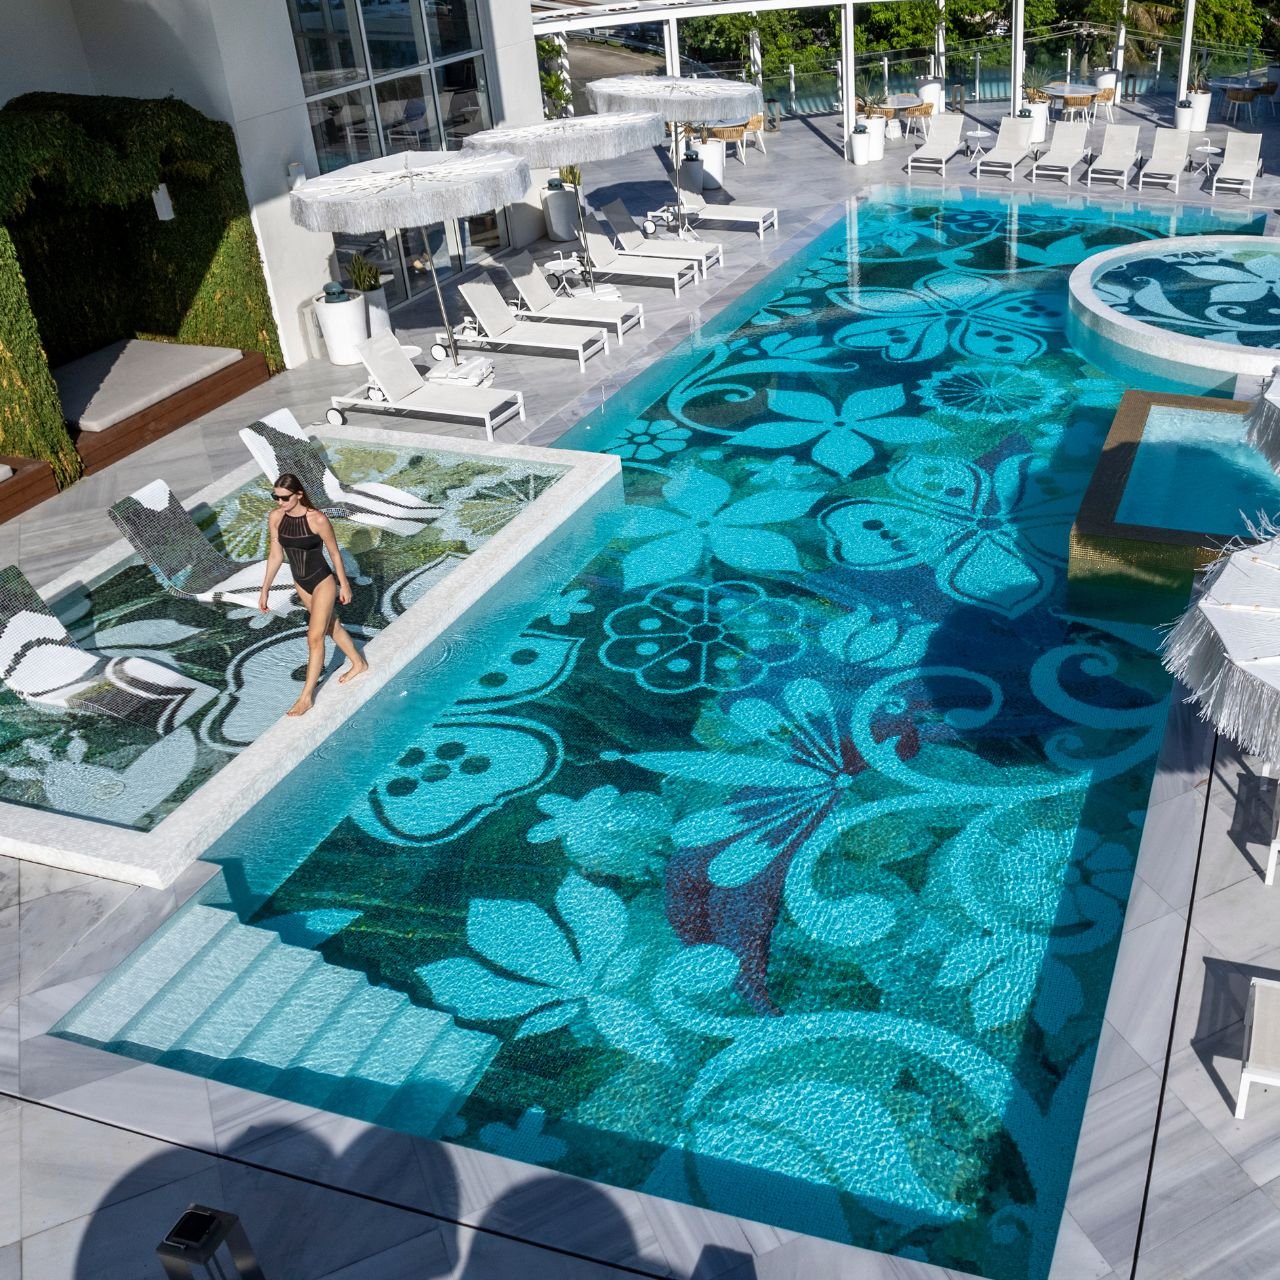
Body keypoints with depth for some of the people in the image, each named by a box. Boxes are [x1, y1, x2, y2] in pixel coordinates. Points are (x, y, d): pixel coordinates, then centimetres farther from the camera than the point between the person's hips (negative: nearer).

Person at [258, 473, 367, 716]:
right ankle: (358, 664, 46)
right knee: (331, 625, 23)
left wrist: (344, 585, -4)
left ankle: (306, 696, 8)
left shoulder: (317, 519, -25)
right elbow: (275, 555, 0)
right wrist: (265, 589, 3)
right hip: (301, 583, 6)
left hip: (323, 582, -6)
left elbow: (334, 553, -13)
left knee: (315, 638, -3)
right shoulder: (275, 518, -11)